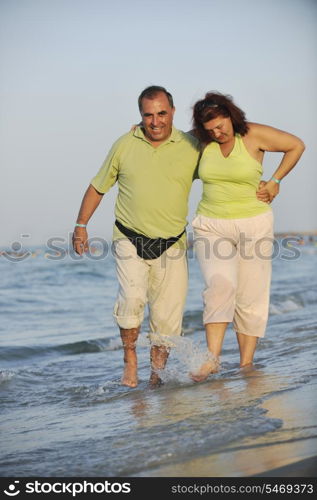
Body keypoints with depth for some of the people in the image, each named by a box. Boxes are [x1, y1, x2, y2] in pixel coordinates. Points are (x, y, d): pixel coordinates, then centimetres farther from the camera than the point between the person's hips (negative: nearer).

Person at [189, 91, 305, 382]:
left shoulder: (254, 135, -6)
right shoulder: (202, 141, 2)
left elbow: (296, 145, 5)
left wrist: (275, 181, 1)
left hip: (253, 224, -1)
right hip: (212, 226, 1)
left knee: (251, 296, 0)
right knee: (219, 284, -20)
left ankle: (246, 364, 7)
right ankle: (212, 358, -22)